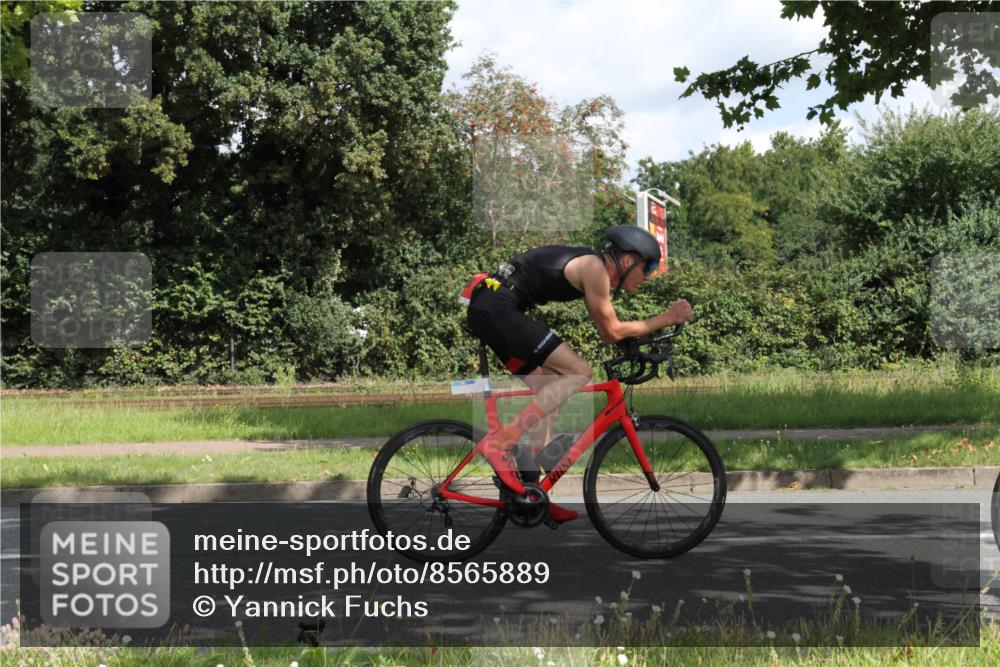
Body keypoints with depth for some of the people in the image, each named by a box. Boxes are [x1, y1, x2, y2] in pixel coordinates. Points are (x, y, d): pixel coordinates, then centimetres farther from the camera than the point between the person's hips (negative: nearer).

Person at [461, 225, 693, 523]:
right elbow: (612, 331, -5)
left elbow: (607, 334, 26)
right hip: (497, 307, -11)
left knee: (549, 392, 13)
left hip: (484, 309, 11)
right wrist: (666, 319, 1)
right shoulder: (595, 268, -10)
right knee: (578, 373, -12)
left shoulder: (592, 267, 20)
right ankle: (501, 442, -16)